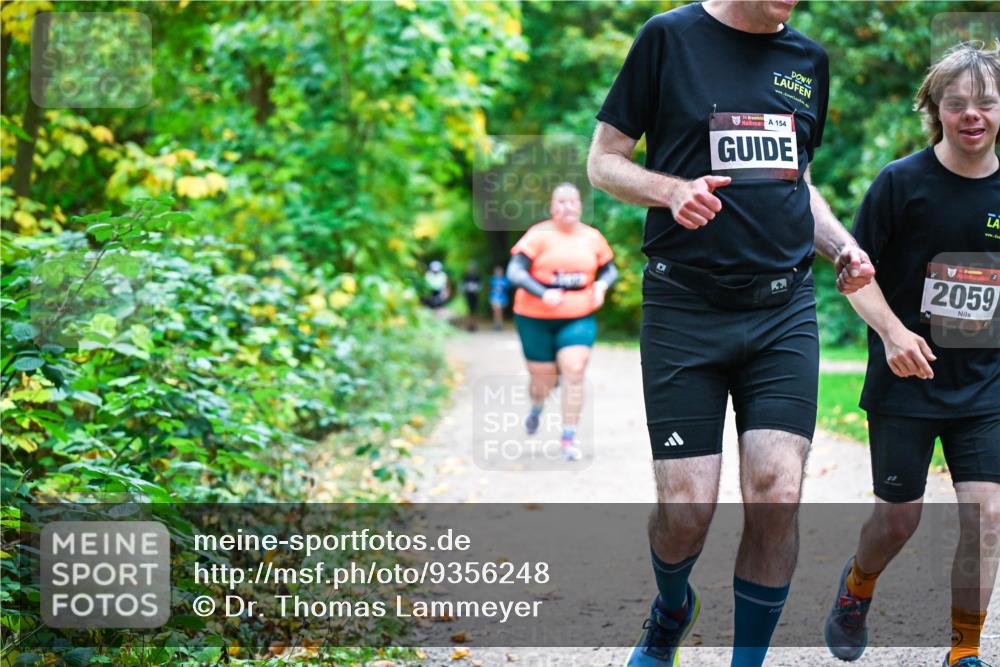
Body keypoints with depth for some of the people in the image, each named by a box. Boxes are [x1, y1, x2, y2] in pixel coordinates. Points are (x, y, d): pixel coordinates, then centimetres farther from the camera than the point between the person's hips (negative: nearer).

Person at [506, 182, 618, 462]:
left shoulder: (592, 237, 6)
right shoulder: (539, 236, -8)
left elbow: (610, 269, 19)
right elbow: (514, 272, -15)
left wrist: (602, 285, -4)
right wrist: (543, 293, -29)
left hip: (579, 318, 2)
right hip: (536, 320, -2)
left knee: (574, 371, -16)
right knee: (544, 379, 6)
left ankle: (569, 438, -7)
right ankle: (537, 407, 45)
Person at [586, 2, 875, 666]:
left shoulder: (809, 59, 13)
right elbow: (604, 161, 2)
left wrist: (841, 245, 7)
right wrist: (671, 190, -17)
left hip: (784, 310, 4)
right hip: (684, 310, -3)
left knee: (777, 498, -10)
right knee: (686, 513, -4)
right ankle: (671, 611, 30)